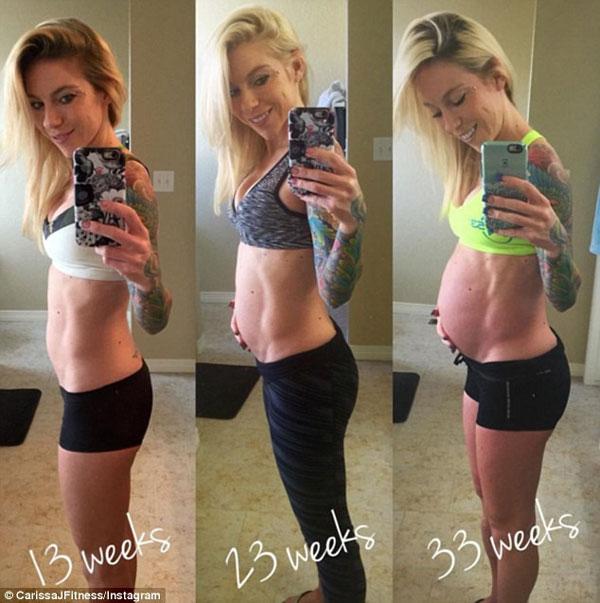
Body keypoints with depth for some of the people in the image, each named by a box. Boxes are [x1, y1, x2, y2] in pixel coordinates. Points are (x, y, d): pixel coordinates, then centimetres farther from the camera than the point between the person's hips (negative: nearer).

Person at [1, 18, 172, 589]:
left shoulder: (125, 177, -23)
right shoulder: (75, 168, 3)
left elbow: (155, 321, -27)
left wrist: (145, 273, -42)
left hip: (100, 392, -9)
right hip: (90, 384, 9)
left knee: (101, 562, 11)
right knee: (114, 531, 27)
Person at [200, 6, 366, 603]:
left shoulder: (313, 158, -23)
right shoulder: (263, 151, 5)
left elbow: (335, 291, -31)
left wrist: (351, 222, -48)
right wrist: (246, 301, 10)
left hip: (305, 372, -10)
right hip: (280, 361, 10)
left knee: (322, 516, 10)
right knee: (317, 506, 29)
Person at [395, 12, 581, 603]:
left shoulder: (535, 162, -23)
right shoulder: (479, 154, 4)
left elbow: (563, 297, -26)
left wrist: (553, 240, -45)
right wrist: (452, 306, 8)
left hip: (518, 373, -9)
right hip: (481, 365, 9)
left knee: (509, 524, 10)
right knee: (489, 502, 25)